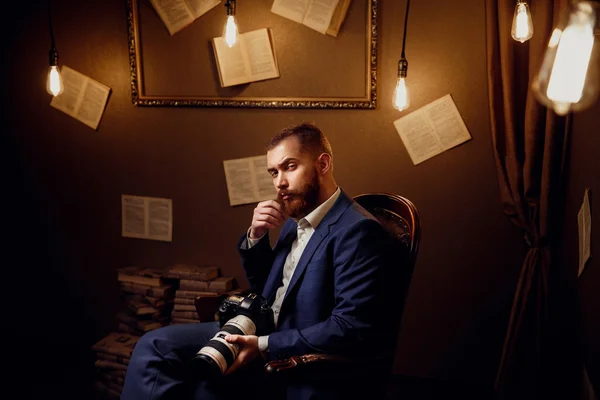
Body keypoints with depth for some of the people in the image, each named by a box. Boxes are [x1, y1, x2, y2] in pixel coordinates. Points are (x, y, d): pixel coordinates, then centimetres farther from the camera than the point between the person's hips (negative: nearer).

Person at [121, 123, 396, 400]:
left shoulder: (358, 230, -16)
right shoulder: (296, 218, 12)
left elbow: (351, 327, -22)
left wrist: (264, 346, -24)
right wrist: (255, 237, 2)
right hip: (263, 336, 8)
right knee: (153, 346, -8)